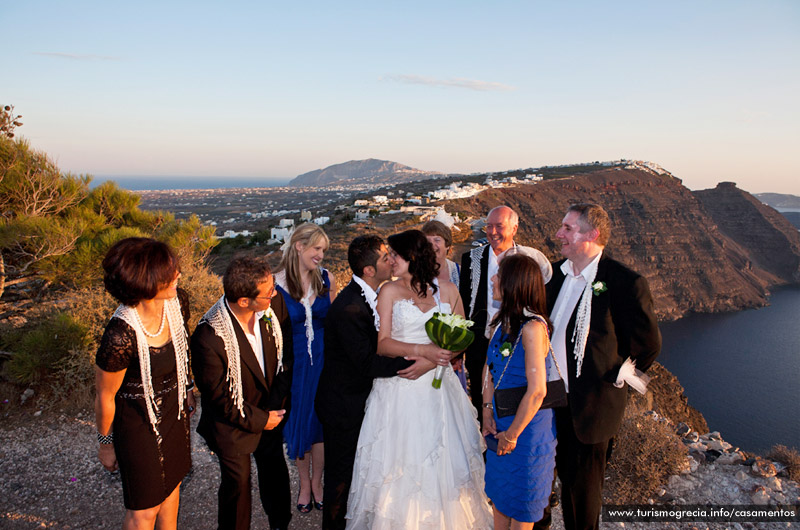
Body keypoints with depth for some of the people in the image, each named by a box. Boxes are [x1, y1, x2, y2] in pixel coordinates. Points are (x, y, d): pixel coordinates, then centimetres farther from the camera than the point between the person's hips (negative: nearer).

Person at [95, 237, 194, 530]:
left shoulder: (178, 300, -18)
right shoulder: (120, 337, -36)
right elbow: (105, 397, -18)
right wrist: (105, 443, -3)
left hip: (175, 408, 6)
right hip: (139, 422, -6)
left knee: (171, 482, 27)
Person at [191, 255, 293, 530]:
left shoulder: (275, 304, -21)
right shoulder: (209, 338, -35)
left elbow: (287, 353, -6)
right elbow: (219, 399, -20)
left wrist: (277, 403, -9)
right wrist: (259, 420, -13)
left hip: (271, 412, 5)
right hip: (233, 425, -5)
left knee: (275, 472, 26)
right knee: (238, 483, 18)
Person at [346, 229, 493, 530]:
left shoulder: (448, 291, 6)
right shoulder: (390, 292, 2)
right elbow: (383, 344, -4)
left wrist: (431, 361, -12)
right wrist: (423, 349, -17)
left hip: (438, 387, 1)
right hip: (399, 390, -1)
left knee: (442, 462, 6)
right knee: (399, 460, 2)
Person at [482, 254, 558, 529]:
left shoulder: (532, 328, -26)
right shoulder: (503, 321, 0)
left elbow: (536, 392, -27)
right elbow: (490, 368, 10)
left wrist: (512, 435, -17)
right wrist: (487, 409, -1)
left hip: (527, 424, -7)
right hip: (501, 420, 7)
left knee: (520, 499, 13)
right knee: (498, 490, 22)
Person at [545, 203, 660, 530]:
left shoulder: (625, 283, -17)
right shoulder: (555, 272, 2)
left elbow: (649, 344, -10)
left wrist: (615, 379, -5)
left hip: (588, 405, -5)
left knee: (583, 489, 12)